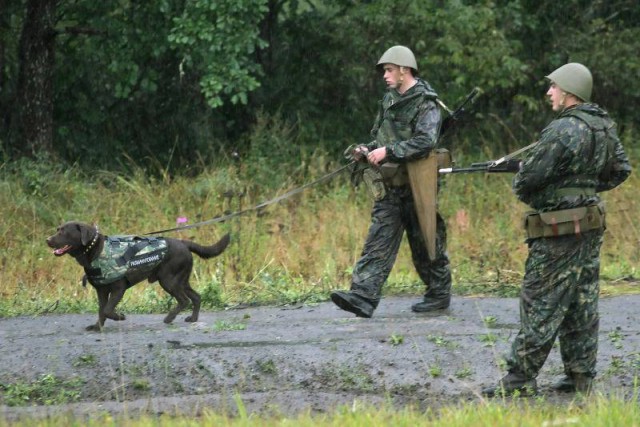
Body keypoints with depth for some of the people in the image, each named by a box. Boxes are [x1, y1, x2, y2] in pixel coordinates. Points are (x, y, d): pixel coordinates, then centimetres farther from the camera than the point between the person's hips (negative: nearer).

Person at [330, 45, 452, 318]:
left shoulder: (426, 103, -10)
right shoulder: (389, 101, 14)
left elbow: (425, 141, -24)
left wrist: (388, 152, -26)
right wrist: (367, 151, 2)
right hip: (390, 188, 7)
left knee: (426, 244, 4)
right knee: (379, 241, -4)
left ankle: (439, 293, 20)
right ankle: (363, 298, -14)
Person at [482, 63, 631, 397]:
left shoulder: (563, 131, -19)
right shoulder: (605, 127, 8)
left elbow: (529, 178, -18)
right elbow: (620, 170, 20)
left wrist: (521, 188, 4)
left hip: (560, 232, -9)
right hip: (591, 226, 9)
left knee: (540, 305, -5)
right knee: (582, 304, 11)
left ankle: (520, 378, -3)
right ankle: (580, 376, 14)